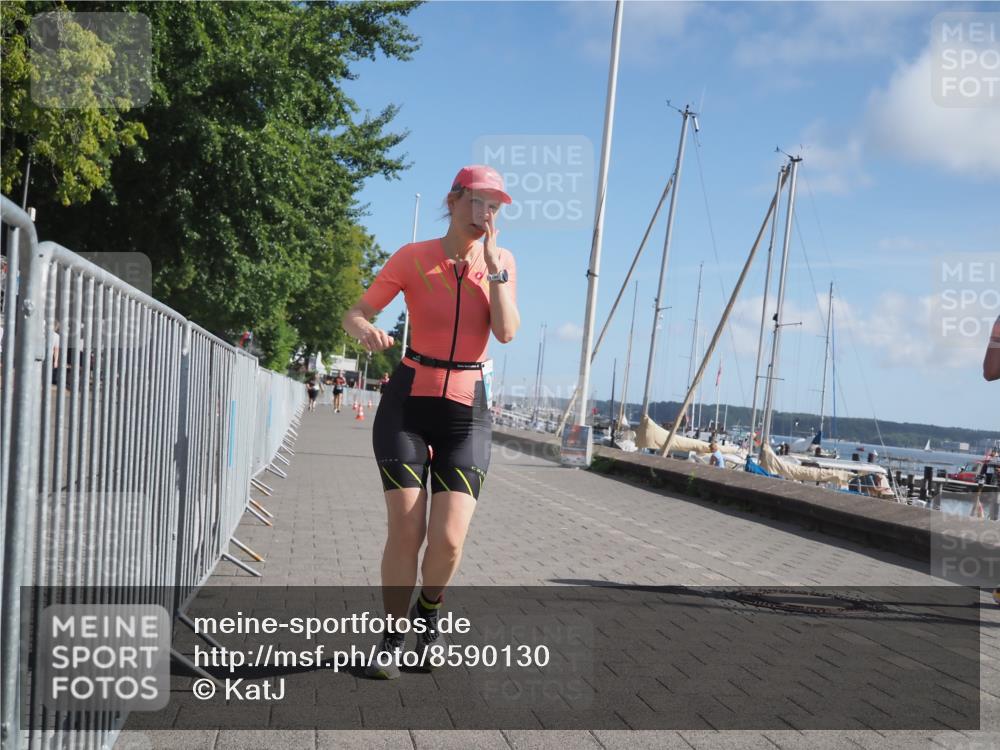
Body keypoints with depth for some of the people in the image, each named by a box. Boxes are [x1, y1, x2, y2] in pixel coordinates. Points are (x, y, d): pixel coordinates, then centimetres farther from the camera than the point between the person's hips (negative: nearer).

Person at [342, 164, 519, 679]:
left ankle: (428, 612, 23)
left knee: (449, 538, -9)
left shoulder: (501, 261, 5)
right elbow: (354, 313, -3)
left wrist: (491, 263, -12)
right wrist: (366, 330, -26)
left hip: (468, 410, 1)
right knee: (405, 529, -9)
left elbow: (506, 332, -9)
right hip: (408, 401, -1)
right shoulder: (414, 257, -2)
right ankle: (392, 642, 11)